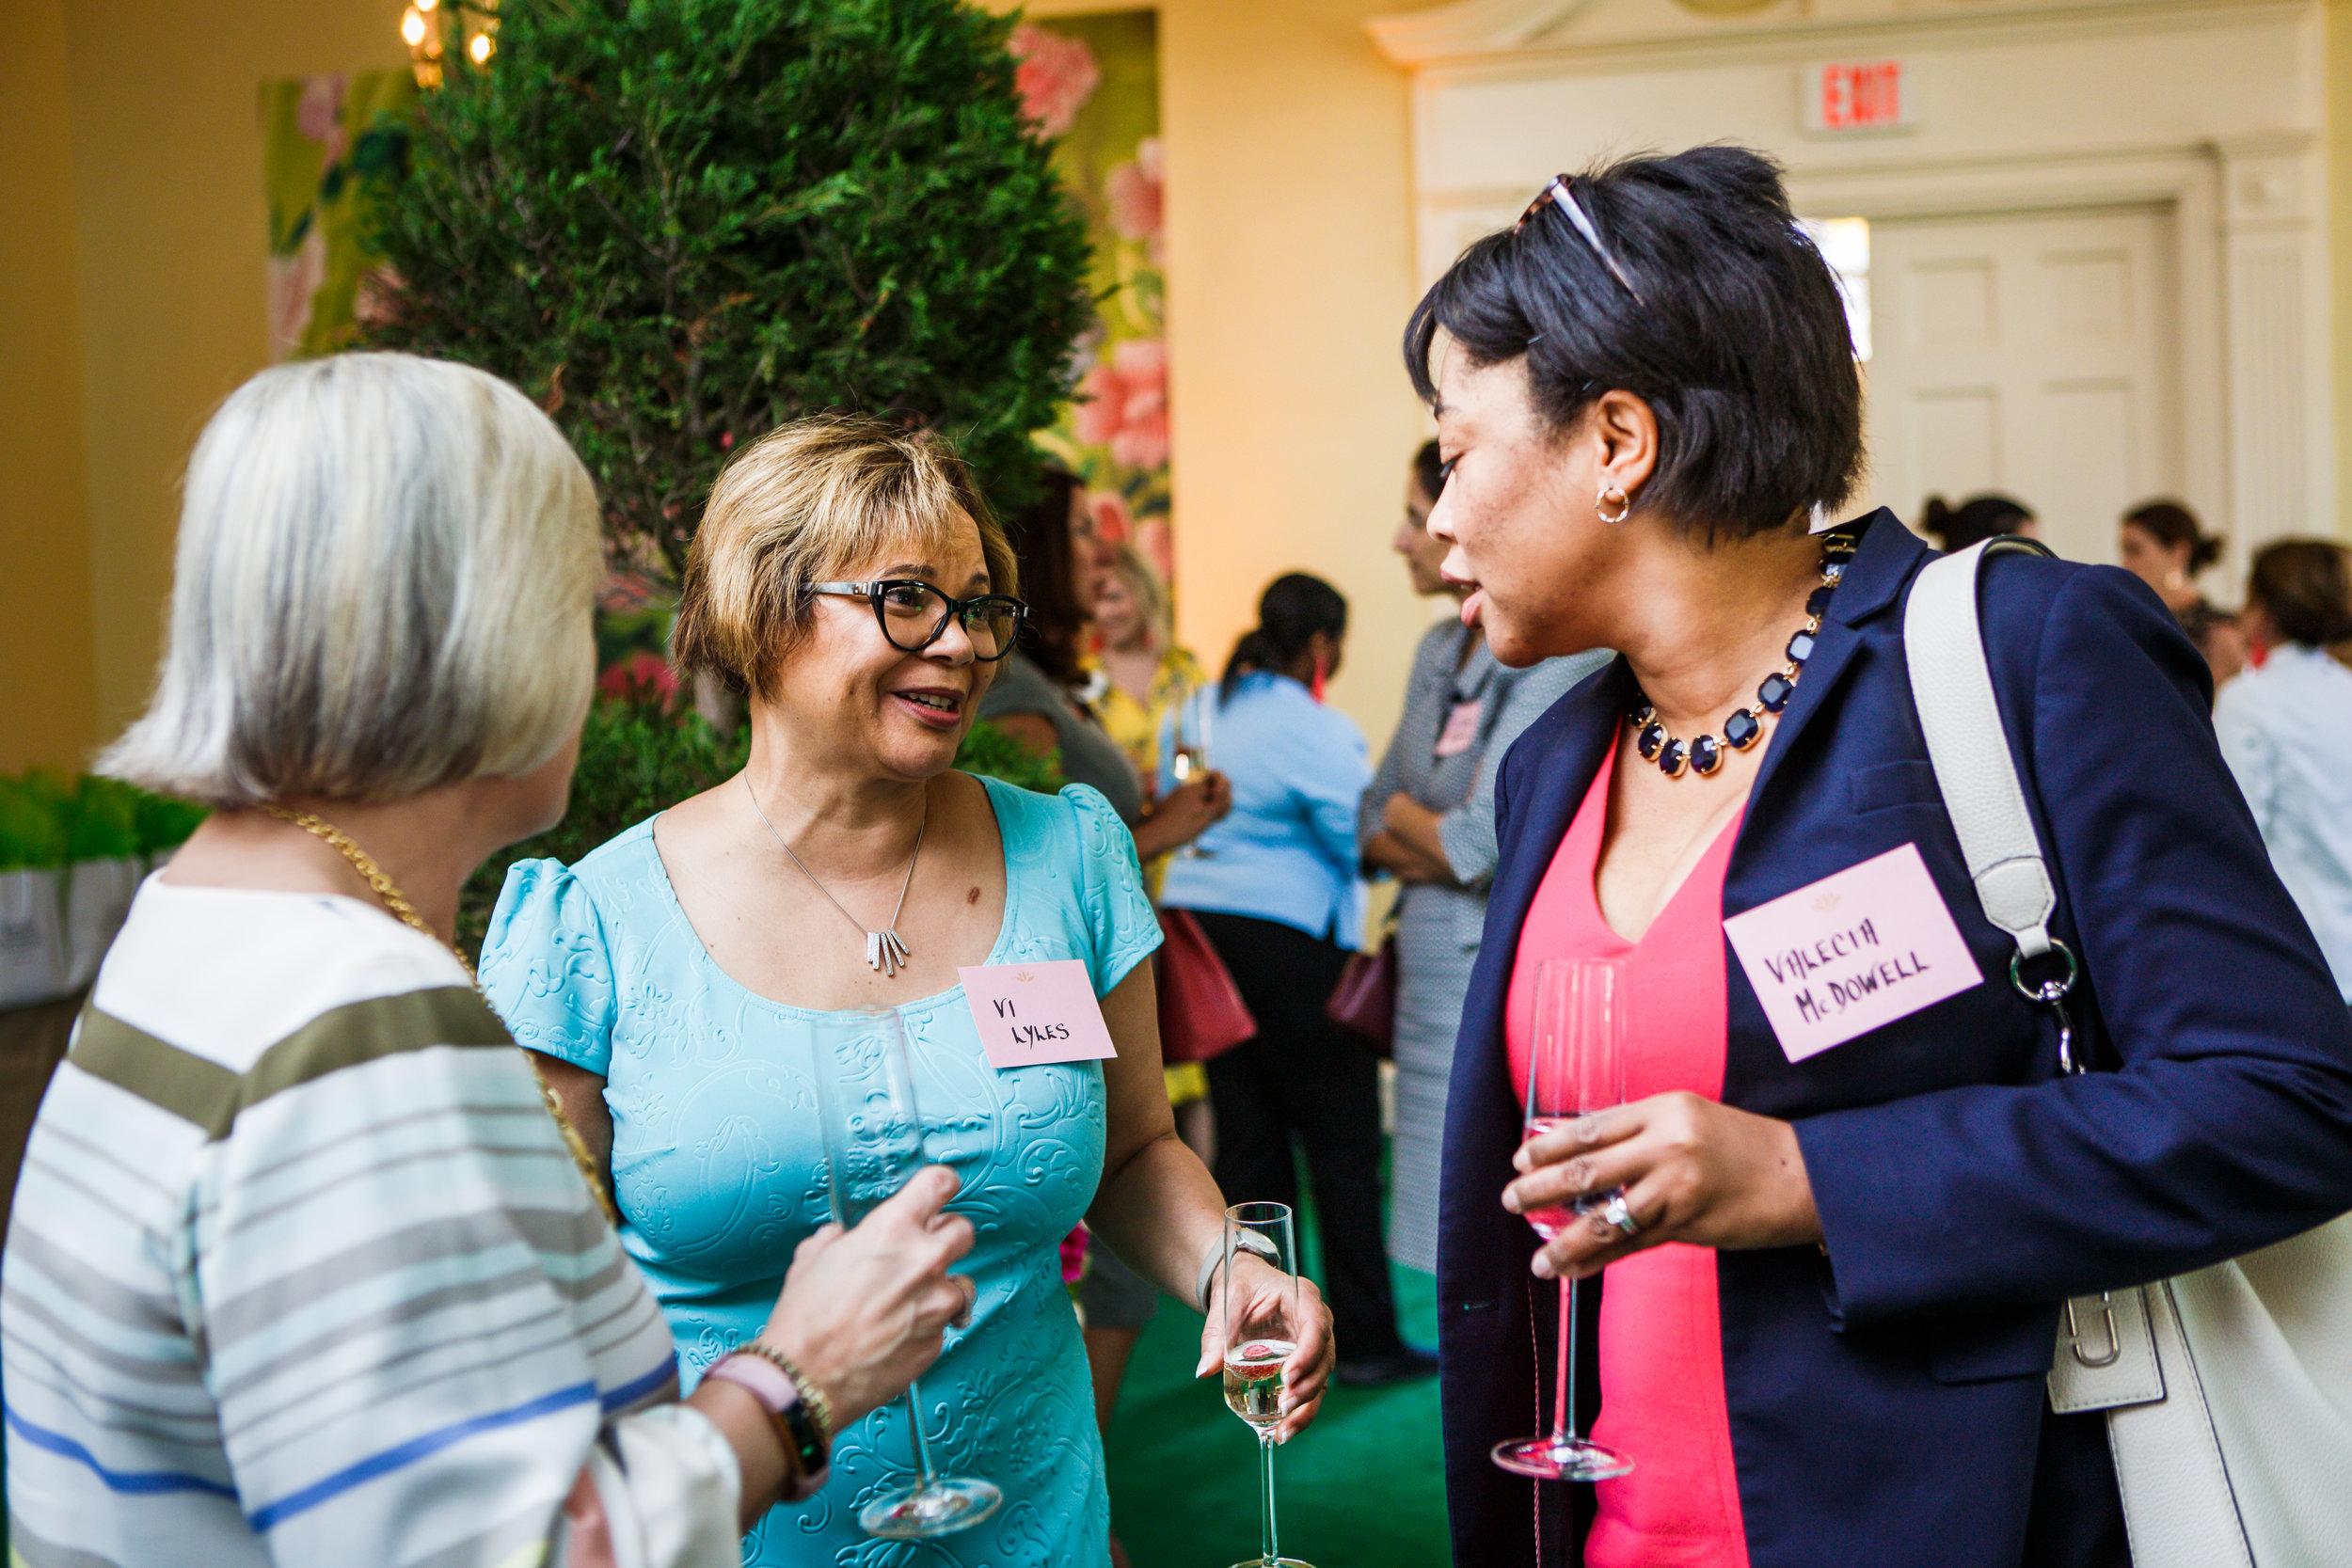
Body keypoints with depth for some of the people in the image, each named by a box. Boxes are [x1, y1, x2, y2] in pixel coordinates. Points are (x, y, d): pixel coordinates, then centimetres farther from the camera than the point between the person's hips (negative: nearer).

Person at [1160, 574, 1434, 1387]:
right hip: (1287, 939, -8)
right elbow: (1363, 839, -14)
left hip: (1196, 919, 8)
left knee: (1247, 1132, 11)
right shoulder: (1316, 729, -13)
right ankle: (1363, 1339, 6)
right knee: (1342, 1137, 1)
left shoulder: (1196, 710, 11)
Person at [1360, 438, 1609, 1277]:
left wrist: (1406, 816, -3)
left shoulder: (1562, 657, -14)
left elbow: (1489, 845, -21)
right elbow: (1375, 824, 15)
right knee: (1453, 1264, 14)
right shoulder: (1441, 649, 12)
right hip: (1433, 980, 8)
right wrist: (1433, 845, -5)